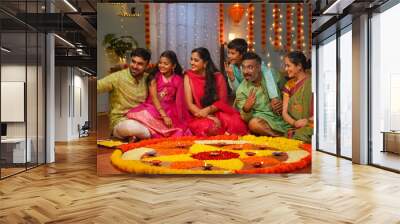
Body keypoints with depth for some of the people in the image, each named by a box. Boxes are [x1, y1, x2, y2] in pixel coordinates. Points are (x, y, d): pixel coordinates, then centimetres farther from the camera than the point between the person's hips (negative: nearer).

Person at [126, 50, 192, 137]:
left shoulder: (178, 80, 4)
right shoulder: (154, 76, 1)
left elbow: (179, 101, 0)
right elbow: (153, 97, -10)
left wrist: (178, 119, -14)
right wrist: (164, 116, -22)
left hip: (169, 110, 1)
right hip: (153, 108, -1)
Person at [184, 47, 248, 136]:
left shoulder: (218, 77, 4)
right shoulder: (188, 77, 2)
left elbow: (223, 101, 1)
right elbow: (190, 104, -5)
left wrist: (208, 110, -19)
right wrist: (209, 117, -18)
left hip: (218, 113, 0)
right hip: (199, 116, 0)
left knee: (236, 123, -32)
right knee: (206, 126, -36)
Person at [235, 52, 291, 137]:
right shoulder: (241, 90, -6)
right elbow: (246, 118, -10)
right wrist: (246, 108, -32)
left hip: (283, 116, 2)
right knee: (253, 123, -33)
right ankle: (283, 136, -18)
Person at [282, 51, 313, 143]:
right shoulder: (289, 85, 14)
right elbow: (284, 112, 9)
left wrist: (308, 120, -17)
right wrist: (294, 123, -10)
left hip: (311, 126, -4)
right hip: (295, 129, 4)